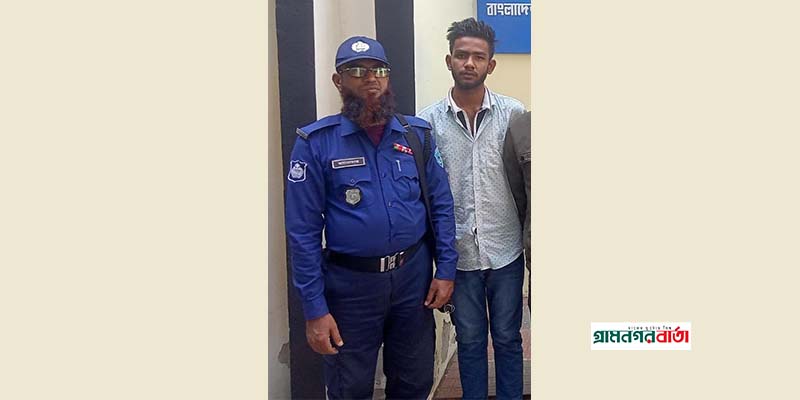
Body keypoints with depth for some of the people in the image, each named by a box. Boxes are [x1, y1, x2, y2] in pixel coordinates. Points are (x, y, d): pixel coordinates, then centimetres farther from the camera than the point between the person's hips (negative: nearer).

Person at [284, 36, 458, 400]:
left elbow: (441, 204, 5)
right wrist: (314, 309, -11)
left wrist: (445, 268, -1)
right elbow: (303, 230, -10)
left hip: (414, 275, 3)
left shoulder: (417, 134, 0)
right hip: (350, 283, -2)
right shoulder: (316, 142, -10)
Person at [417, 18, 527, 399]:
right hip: (457, 252, 0)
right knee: (469, 339, 16)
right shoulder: (428, 121, -3)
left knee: (507, 338, 15)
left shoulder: (513, 113, -4)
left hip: (505, 251, 0)